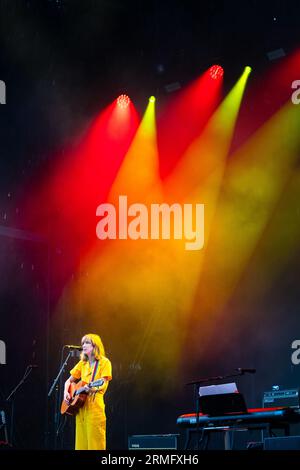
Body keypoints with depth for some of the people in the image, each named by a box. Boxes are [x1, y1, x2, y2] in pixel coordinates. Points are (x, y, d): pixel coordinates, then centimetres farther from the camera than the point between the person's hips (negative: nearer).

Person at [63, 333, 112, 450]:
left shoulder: (104, 362, 0)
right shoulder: (82, 363, 17)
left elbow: (104, 384, -11)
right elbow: (69, 381, 24)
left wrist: (94, 389, -32)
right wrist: (66, 392, 4)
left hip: (95, 406, -6)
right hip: (80, 406, 6)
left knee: (95, 444, -9)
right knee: (81, 443, 4)